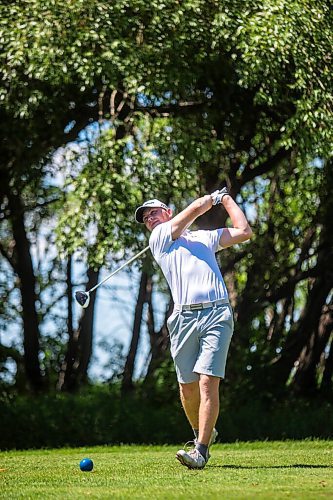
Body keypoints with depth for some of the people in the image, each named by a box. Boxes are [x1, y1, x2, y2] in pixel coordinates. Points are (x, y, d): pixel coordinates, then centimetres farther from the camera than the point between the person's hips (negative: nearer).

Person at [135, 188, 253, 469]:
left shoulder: (205, 237, 25)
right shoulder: (159, 238, 13)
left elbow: (244, 231, 22)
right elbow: (197, 207, 8)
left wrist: (226, 199, 30)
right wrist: (214, 197, 26)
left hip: (217, 314, 0)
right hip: (184, 317, 0)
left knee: (208, 382, -13)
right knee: (187, 387, 2)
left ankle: (201, 451, -16)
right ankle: (202, 433, 28)